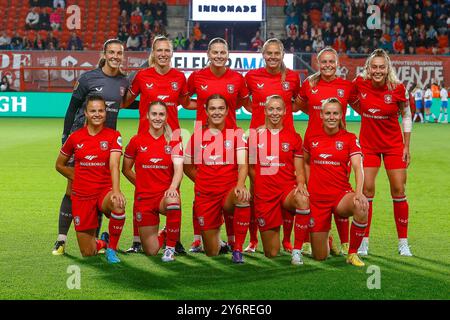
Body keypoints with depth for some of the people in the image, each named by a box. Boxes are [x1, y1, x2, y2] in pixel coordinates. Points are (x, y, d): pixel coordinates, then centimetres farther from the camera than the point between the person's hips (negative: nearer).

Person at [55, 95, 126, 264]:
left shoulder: (113, 136, -3)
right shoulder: (75, 137, 2)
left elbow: (114, 165, -18)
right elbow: (59, 165, 16)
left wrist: (116, 190, -32)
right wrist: (77, 178, 5)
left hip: (105, 191, -1)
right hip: (81, 196, 2)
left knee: (119, 205, -40)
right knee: (88, 253, 1)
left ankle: (111, 248, -15)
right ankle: (103, 242, 40)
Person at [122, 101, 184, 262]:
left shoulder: (174, 141, 0)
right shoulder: (137, 140, 1)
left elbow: (178, 169, -14)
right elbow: (126, 170, 13)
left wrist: (173, 188, -31)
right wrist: (142, 184, 9)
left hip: (166, 195, -1)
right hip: (144, 198, 1)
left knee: (173, 201, -41)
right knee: (151, 251, 1)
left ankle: (170, 248, -21)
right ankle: (164, 235, 39)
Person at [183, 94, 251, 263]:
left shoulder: (236, 133, 1)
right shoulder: (197, 135, 6)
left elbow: (242, 163, -12)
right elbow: (188, 167, 17)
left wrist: (240, 185, -29)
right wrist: (203, 181, 5)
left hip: (230, 192, -1)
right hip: (205, 195, 2)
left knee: (243, 198, -40)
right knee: (212, 253, 2)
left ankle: (237, 249, -24)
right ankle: (217, 238, 41)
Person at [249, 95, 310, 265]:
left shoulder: (294, 137, 5)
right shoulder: (255, 135, 5)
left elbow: (299, 169, 4)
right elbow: (251, 167, 14)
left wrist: (301, 184, -15)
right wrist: (258, 186, 3)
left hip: (288, 189, 0)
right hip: (264, 193, 0)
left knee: (303, 200, -40)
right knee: (271, 254, 0)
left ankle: (297, 251, -27)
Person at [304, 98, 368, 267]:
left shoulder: (349, 138, -1)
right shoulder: (311, 137, 5)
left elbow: (358, 167, -14)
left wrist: (359, 192, -31)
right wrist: (307, 185, 7)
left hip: (341, 194, -1)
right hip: (317, 198, 1)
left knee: (361, 206, -39)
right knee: (320, 256, 0)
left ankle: (352, 253, -17)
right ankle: (326, 240, 40)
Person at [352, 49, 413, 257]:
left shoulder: (397, 88, -14)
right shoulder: (359, 83, -11)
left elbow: (406, 116, -1)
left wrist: (407, 147, -1)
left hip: (394, 144, -1)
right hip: (368, 144, 1)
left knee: (398, 191, 0)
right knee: (367, 189, -4)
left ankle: (403, 243, 12)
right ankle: (364, 242, 7)